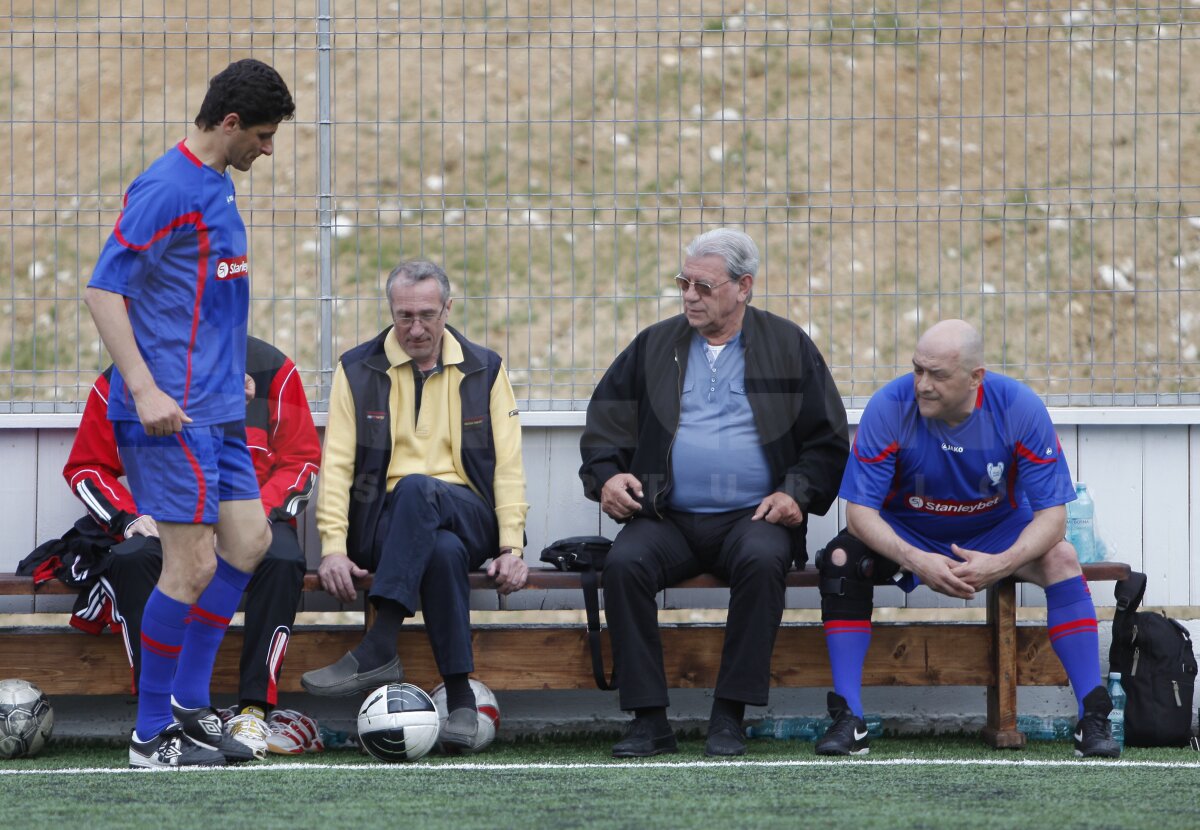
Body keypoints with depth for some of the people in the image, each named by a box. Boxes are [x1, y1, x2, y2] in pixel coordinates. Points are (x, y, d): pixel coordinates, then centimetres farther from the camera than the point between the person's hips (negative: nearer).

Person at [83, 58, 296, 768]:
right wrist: (145, 391, -22)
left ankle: (189, 704, 18)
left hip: (215, 409, 10)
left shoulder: (217, 188, 15)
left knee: (249, 542, 10)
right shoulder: (167, 189, -14)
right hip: (171, 415, -10)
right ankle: (152, 737, 0)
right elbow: (104, 291, -17)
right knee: (193, 565, -8)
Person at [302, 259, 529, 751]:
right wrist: (334, 546, -12)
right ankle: (459, 696, -40)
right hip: (383, 523, 0)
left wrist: (511, 546, -6)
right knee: (443, 551, -39)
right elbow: (336, 463, 2)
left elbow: (507, 465, 8)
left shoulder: (484, 370, 12)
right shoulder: (358, 370, 10)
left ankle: (378, 650, -46)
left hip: (468, 518, 0)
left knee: (417, 489, -39)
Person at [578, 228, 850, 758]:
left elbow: (827, 440, 11)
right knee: (624, 564, -30)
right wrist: (605, 477, -3)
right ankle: (648, 719, -25)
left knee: (763, 561, -36)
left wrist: (798, 493, -5)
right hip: (668, 519, 2)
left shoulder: (789, 347, 10)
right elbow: (604, 426, 17)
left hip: (752, 516, -2)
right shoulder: (653, 347, 15)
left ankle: (730, 716, -28)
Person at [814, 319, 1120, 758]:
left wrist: (1001, 564, -40)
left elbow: (1052, 513, -21)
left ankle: (1093, 717, -25)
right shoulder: (888, 407, -24)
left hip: (996, 529, 0)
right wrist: (915, 560, -41)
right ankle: (847, 719, -26)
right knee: (842, 558, -29)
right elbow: (860, 510, -23)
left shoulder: (1021, 408, -22)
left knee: (1060, 557, -28)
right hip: (907, 532, 0)